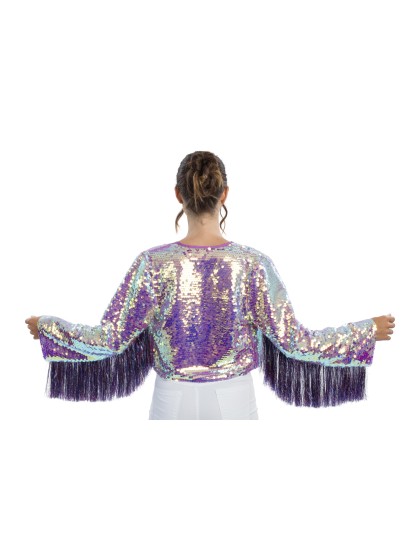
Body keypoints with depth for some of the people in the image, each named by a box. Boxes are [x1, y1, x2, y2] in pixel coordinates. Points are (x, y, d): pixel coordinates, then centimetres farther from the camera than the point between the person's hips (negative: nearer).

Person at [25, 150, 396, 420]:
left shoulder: (154, 263, -15)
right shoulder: (253, 264, -14)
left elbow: (109, 340, -10)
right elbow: (294, 341, -11)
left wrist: (47, 327, 7)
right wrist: (368, 332, 1)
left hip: (175, 400, 0)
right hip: (234, 400, 0)